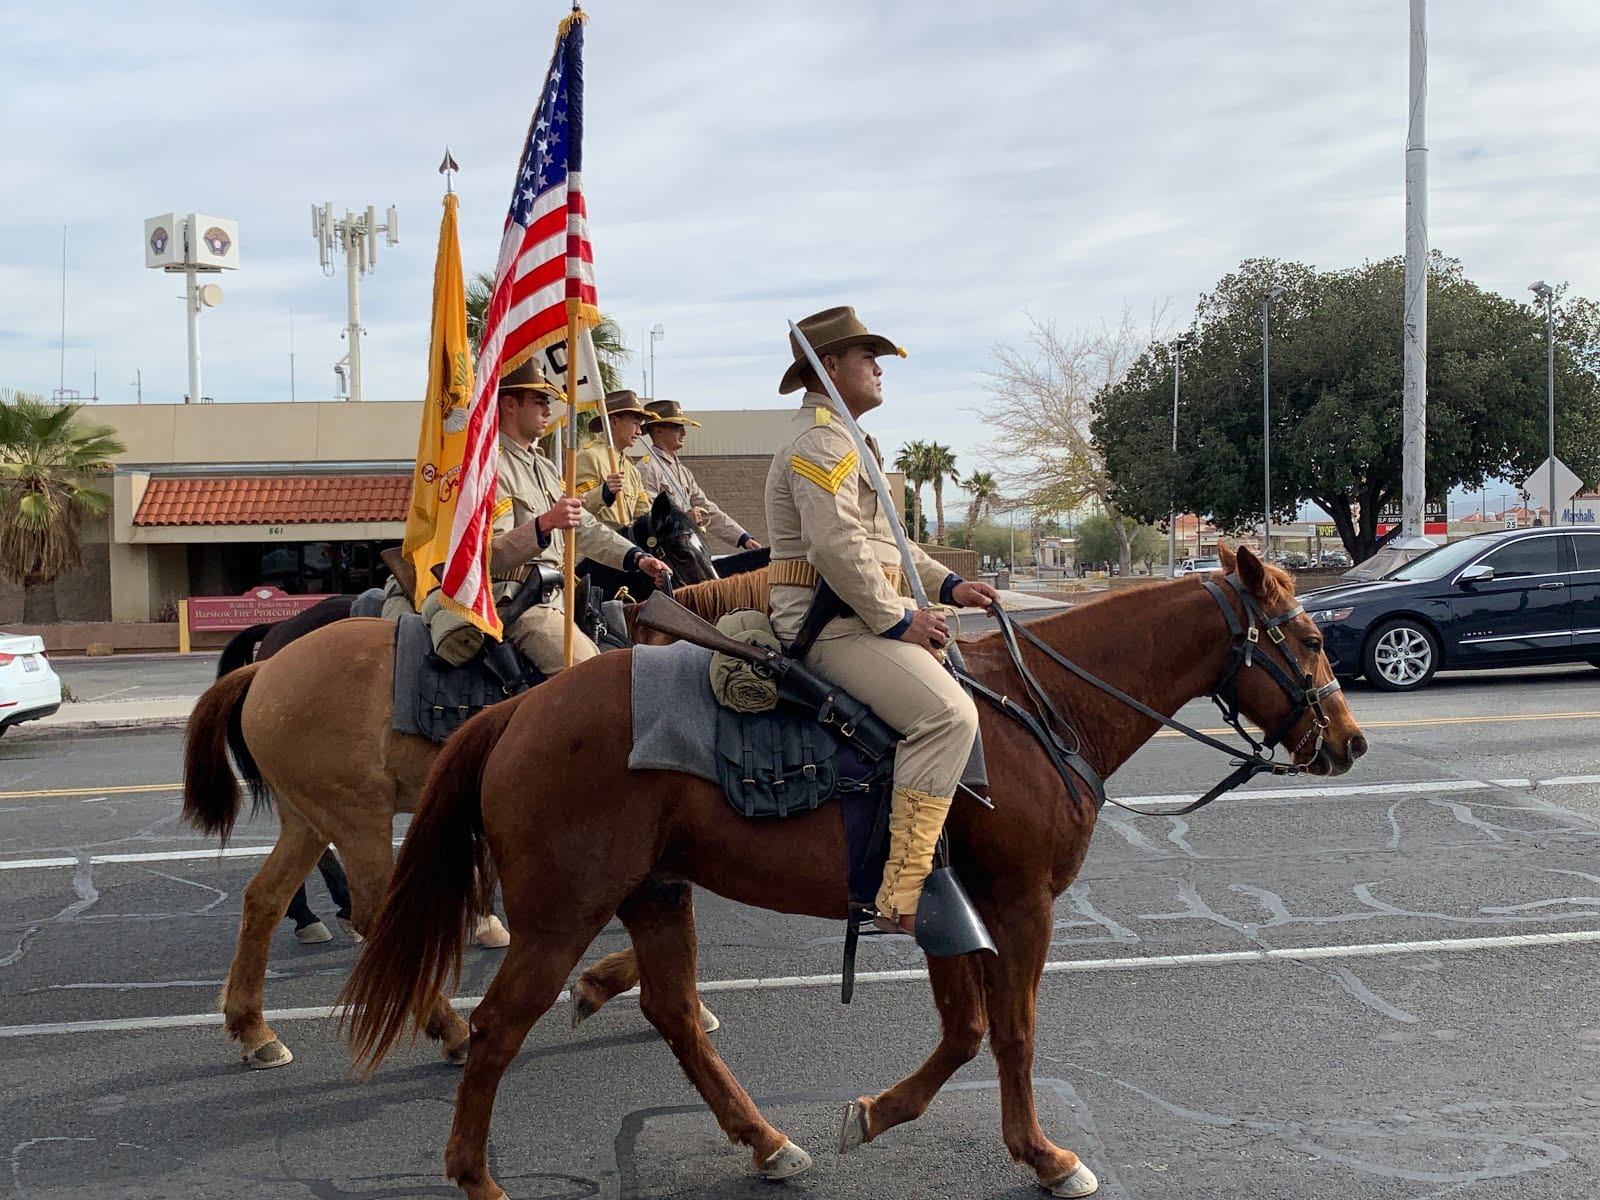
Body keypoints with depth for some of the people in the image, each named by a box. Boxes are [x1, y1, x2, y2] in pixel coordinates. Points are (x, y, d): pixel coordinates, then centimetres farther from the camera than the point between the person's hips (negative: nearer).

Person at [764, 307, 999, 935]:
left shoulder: (841, 439, 24)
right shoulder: (821, 440, -12)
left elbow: (884, 540, 27)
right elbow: (838, 548, -25)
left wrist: (948, 585, 14)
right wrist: (898, 620, -19)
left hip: (852, 619, 12)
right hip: (829, 625, -12)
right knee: (949, 712, -26)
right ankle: (904, 894, -31)